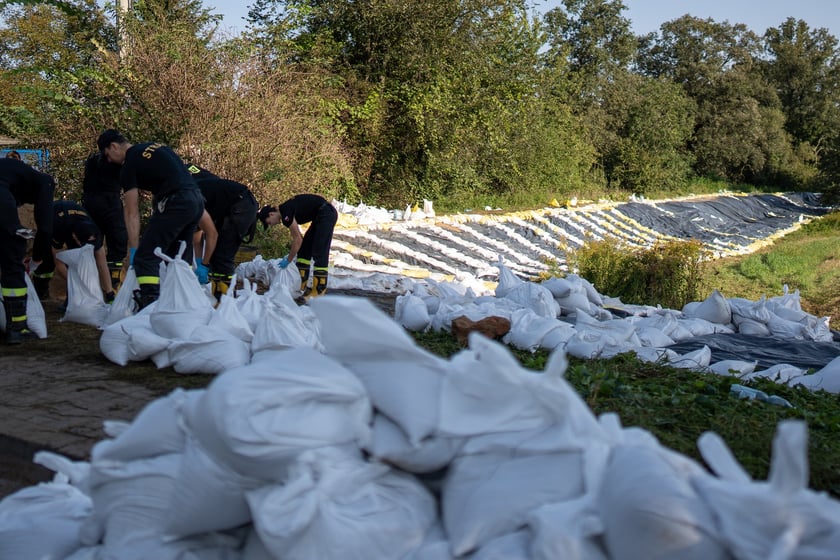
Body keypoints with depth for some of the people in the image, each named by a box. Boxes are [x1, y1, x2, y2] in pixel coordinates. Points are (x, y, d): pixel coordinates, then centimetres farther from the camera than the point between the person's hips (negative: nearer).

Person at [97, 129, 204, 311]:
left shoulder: (129, 167, 1)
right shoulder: (156, 146, 23)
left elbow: (132, 214, 0)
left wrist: (133, 250, 3)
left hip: (176, 202, -9)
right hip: (197, 200, 9)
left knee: (146, 258, -6)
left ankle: (149, 306, -15)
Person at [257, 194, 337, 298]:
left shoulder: (286, 214, -18)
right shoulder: (284, 211, 11)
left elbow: (298, 240, -17)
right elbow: (297, 237, 20)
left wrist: (288, 260, -9)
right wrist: (291, 255, 21)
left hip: (326, 214, -11)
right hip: (320, 216, 11)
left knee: (319, 253, -12)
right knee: (304, 248, 12)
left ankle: (319, 291, -11)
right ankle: (301, 285, 15)